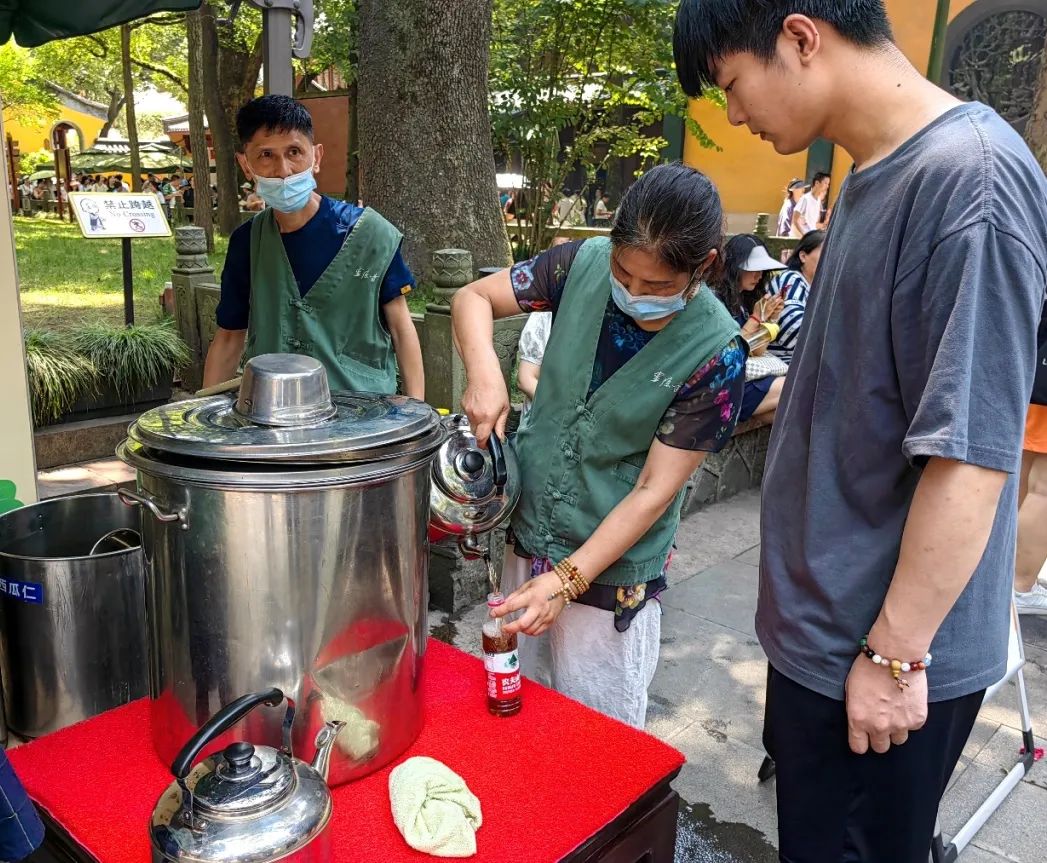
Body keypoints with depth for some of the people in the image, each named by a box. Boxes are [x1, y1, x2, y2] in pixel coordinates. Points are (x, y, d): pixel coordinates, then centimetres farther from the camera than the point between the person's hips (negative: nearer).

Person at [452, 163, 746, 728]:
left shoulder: (714, 353, -19)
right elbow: (473, 299, -1)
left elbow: (654, 490, -18)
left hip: (612, 568, -3)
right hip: (527, 532, 4)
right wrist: (484, 375, -21)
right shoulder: (585, 264, -11)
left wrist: (568, 579, -22)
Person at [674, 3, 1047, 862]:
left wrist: (894, 652, -18)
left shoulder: (971, 176, -22)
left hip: (883, 644, -8)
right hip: (823, 618, 8)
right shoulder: (874, 175, 5)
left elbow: (971, 452, -23)